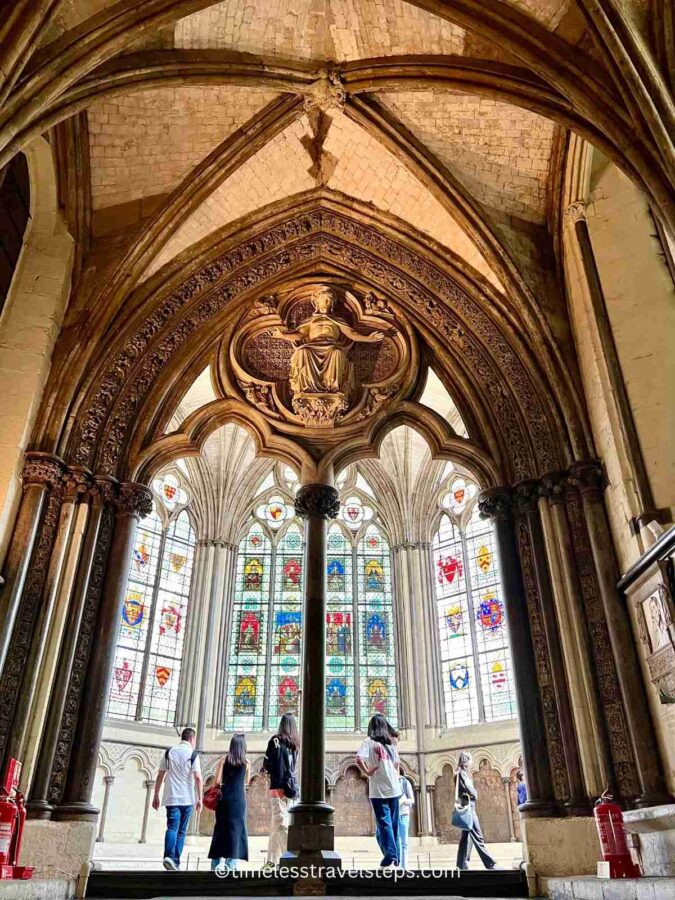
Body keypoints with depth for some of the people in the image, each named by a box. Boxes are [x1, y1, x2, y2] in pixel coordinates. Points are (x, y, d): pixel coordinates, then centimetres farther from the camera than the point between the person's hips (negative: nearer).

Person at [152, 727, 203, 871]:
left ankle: (169, 856, -24)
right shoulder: (193, 754, -3)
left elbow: (160, 775, 9)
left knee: (172, 828, -3)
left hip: (171, 798, 2)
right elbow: (198, 778, -9)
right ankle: (176, 862, 6)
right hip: (187, 798, -2)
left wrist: (156, 796, 15)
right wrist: (199, 798, -4)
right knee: (181, 831, 10)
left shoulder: (169, 752, 8)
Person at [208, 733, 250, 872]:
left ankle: (216, 862, 7)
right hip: (239, 799, -1)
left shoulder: (224, 760, 3)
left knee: (220, 828, 9)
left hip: (224, 798, 1)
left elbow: (217, 780, -2)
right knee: (236, 829, 3)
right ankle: (231, 863, 0)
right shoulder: (246, 762, 4)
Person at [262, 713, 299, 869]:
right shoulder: (295, 743, 10)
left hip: (278, 786, -6)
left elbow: (267, 764, -4)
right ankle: (272, 860, 15)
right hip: (291, 786, 6)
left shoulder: (276, 740, -6)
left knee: (280, 823, -8)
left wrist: (266, 769, 16)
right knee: (275, 825, 13)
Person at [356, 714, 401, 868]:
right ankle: (395, 857, 17)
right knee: (393, 822, 13)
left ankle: (390, 854, -11)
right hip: (394, 788, 4)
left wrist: (367, 772, -8)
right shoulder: (391, 743, 11)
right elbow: (396, 765, 16)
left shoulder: (369, 741, -5)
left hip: (378, 789, -4)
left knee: (384, 823, -1)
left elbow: (359, 759, -20)